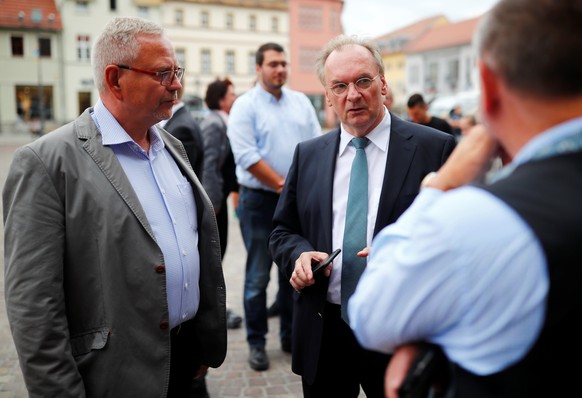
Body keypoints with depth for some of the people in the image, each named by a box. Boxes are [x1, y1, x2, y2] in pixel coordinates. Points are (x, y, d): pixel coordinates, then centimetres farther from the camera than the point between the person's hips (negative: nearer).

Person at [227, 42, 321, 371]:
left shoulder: (301, 102, 10)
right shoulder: (245, 106, -5)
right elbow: (247, 156, -14)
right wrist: (282, 185, -13)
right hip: (261, 199, -4)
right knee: (258, 275, 1)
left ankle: (291, 335, 26)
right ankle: (257, 342, 15)